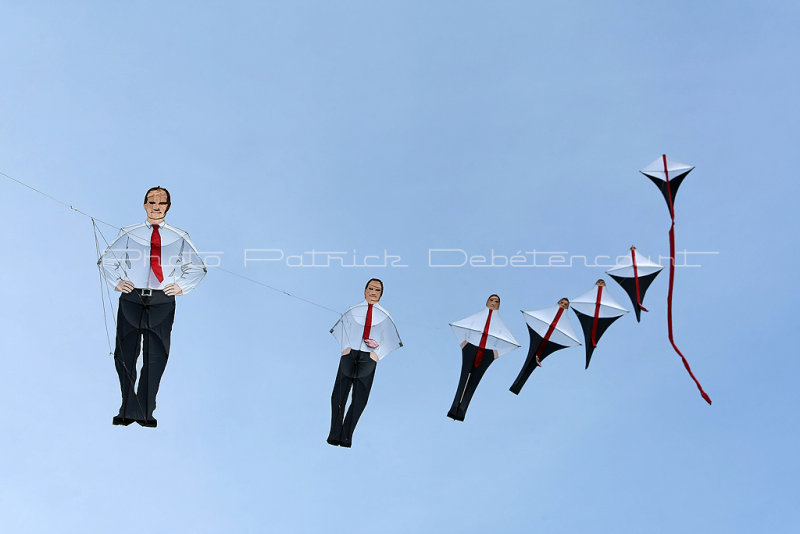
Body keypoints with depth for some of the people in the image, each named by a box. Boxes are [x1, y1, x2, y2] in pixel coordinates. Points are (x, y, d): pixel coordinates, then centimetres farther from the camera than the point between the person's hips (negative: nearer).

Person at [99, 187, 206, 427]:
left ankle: (144, 413, 7)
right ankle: (128, 410, 16)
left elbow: (198, 268, 18)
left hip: (162, 302, 0)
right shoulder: (129, 234, 9)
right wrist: (116, 282, 4)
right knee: (125, 355, 1)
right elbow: (106, 259, 19)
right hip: (131, 299, 1)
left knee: (155, 357, -2)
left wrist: (181, 286, 4)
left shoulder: (179, 238, 8)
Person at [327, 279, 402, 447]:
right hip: (349, 355, 0)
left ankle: (346, 437, 2)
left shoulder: (384, 317, 10)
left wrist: (376, 353, -8)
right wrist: (345, 348, -5)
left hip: (368, 359, 0)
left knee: (359, 399, -3)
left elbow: (387, 339, 7)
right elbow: (344, 329, 10)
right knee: (339, 395, -4)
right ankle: (334, 434, 1)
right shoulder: (353, 311, 12)